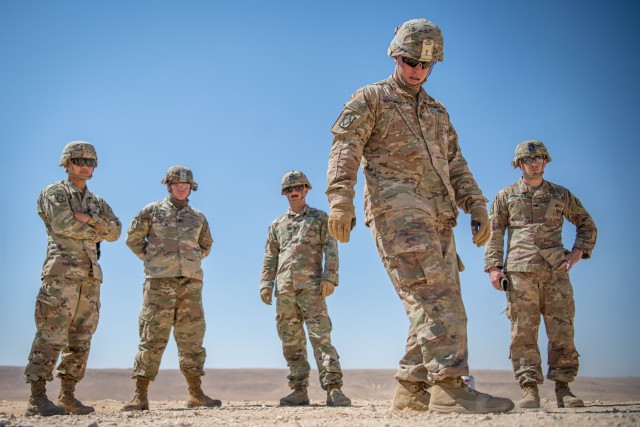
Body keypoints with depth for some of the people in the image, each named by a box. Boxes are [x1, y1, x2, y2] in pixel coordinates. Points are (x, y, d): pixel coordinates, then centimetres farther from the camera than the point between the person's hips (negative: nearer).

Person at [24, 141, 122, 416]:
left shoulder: (97, 202, 22)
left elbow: (115, 231, 8)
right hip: (62, 272, -7)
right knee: (51, 336, -12)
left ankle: (68, 396, 11)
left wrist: (89, 219, -8)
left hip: (90, 278, 7)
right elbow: (63, 225, -13)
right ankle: (37, 398, -12)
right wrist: (97, 231, -1)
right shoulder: (54, 193, 4)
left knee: (81, 340, 6)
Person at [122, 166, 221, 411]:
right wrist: (152, 260, 5)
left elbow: (206, 245, 28)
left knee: (191, 339, 5)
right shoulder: (152, 211, 5)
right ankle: (140, 397, -3)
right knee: (152, 338, -6)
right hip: (160, 281, -3)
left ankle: (196, 395, 11)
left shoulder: (198, 218, 15)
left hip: (191, 283, 4)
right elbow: (133, 239, 10)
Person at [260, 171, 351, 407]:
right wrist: (266, 284, 5)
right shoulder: (277, 225, 21)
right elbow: (270, 258, 18)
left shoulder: (320, 218, 11)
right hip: (284, 290, 4)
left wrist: (329, 278, -12)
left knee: (321, 337, -13)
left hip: (311, 287, -4)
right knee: (291, 342, 3)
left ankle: (333, 389, -17)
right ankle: (299, 391, 7)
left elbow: (331, 250, 1)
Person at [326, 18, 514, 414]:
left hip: (437, 219, 7)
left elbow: (456, 166, 24)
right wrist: (341, 200, -19)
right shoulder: (370, 99, 8)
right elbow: (344, 149, -4)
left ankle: (412, 389, 11)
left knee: (441, 303, 4)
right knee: (435, 297, -19)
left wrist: (477, 207, 10)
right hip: (397, 211, -7)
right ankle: (450, 389, -23)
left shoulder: (437, 112, 27)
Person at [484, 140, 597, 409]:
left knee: (562, 332, -2)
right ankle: (529, 390, -3)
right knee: (523, 333, -6)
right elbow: (494, 234, 10)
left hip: (556, 272, 1)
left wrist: (578, 251, 8)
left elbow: (587, 225, 24)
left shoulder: (561, 195, 17)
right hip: (520, 273, -1)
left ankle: (563, 389, 4)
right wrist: (493, 267, -1)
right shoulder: (506, 196, 14)